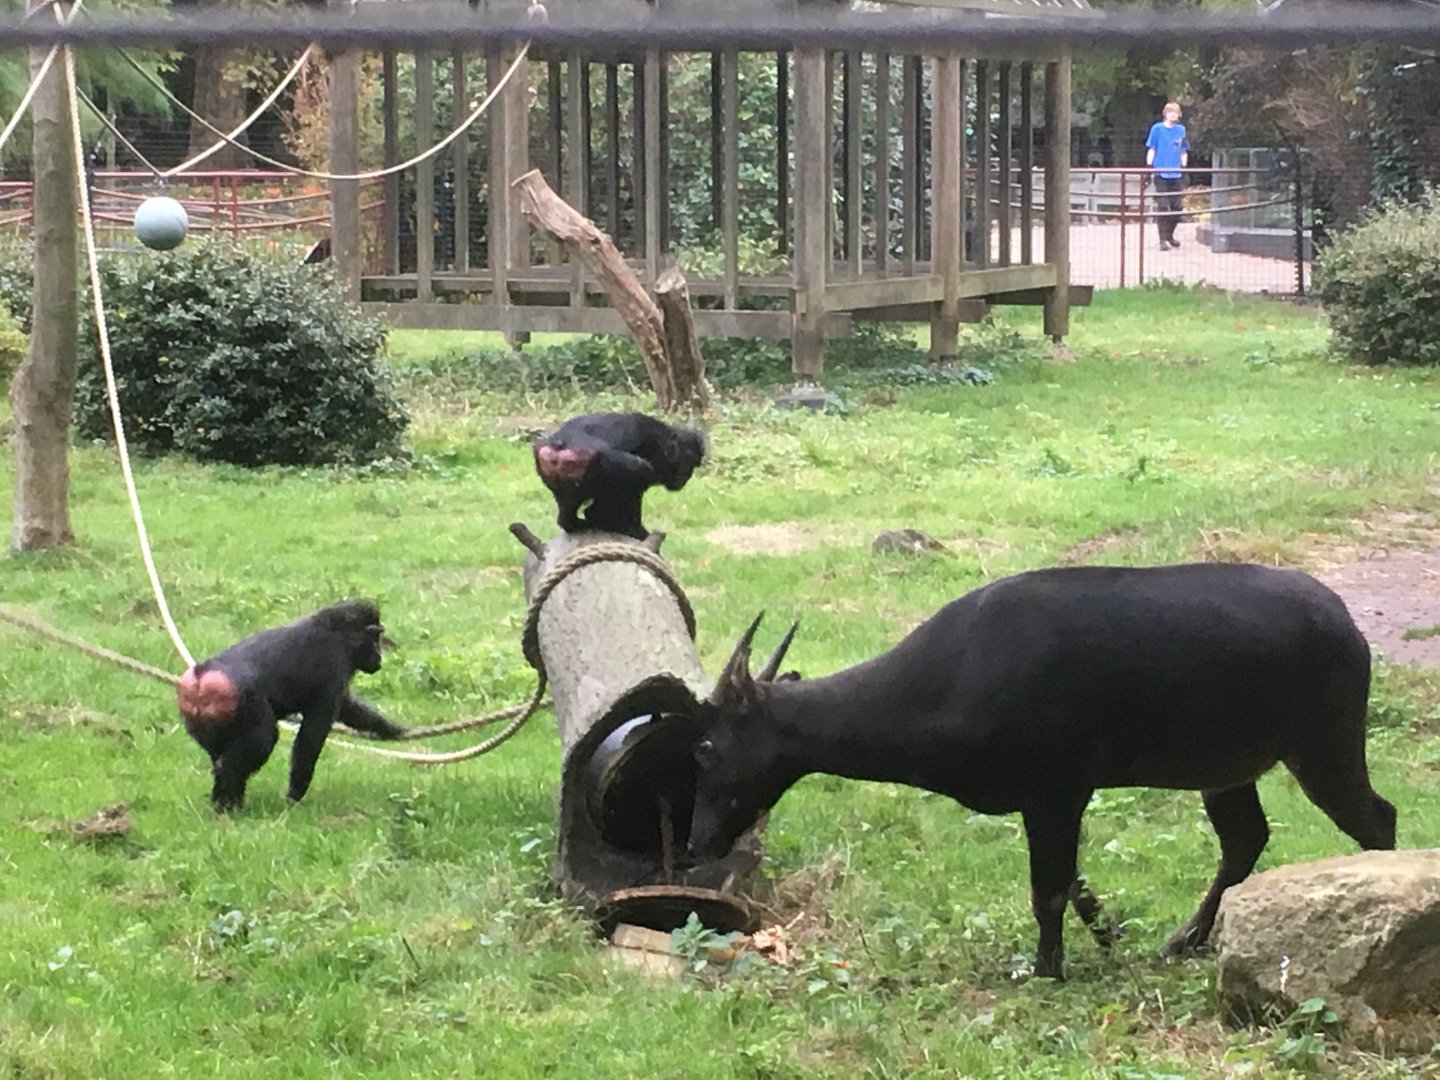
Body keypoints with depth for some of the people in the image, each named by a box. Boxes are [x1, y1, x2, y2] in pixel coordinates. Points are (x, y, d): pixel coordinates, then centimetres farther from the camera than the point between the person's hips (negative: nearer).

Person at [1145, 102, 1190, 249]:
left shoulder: (1181, 130, 9)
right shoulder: (1157, 129, -2)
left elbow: (1183, 151, 17)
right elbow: (1151, 150, 0)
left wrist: (1184, 166, 6)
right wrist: (1149, 167, -7)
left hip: (1175, 175, 4)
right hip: (1161, 174, -4)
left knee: (1176, 208, 7)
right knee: (1163, 207, -7)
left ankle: (1170, 235, 25)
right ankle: (1163, 239, -3)